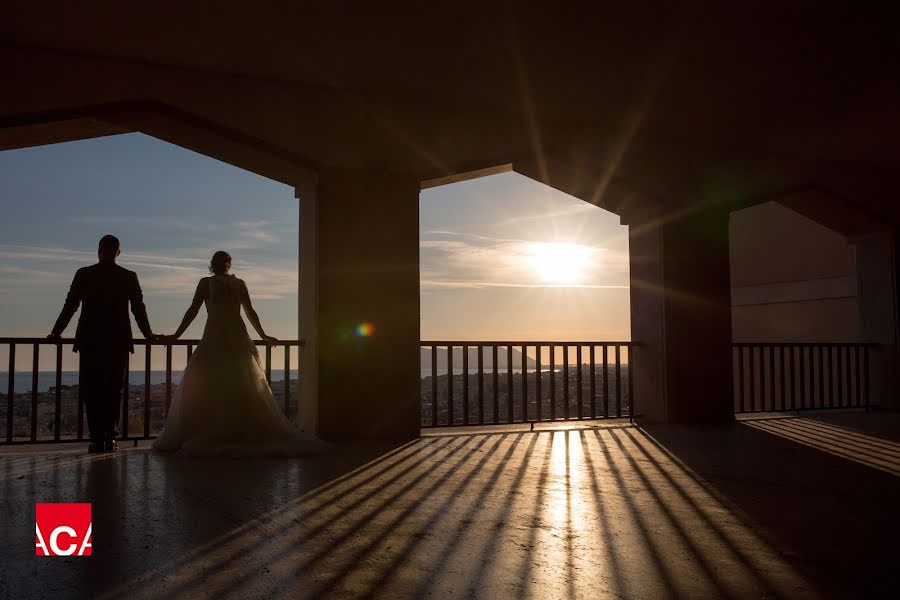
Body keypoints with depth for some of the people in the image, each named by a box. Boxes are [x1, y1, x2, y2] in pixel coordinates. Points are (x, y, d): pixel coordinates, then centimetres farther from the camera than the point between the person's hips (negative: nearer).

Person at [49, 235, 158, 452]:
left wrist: (56, 332, 14)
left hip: (90, 342, 0)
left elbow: (70, 306, 2)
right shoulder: (129, 277, 1)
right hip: (119, 342, 1)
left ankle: (97, 439, 2)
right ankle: (110, 437, 5)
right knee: (114, 390, 10)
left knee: (91, 391, 7)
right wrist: (148, 334, 16)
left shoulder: (84, 274, 0)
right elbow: (138, 309, 4)